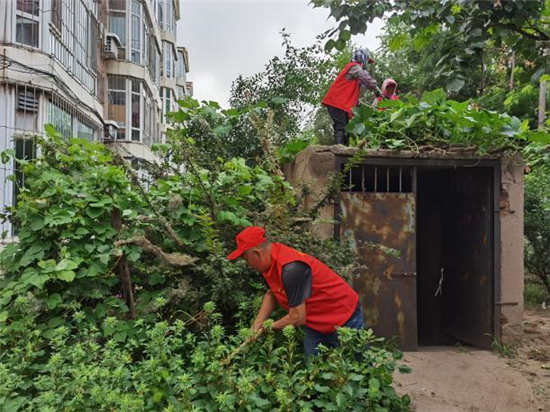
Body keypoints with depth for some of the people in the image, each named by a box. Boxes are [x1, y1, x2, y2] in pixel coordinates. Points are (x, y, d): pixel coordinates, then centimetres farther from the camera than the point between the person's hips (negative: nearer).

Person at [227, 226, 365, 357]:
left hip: (344, 319, -8)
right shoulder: (271, 260, -7)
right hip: (316, 323, 8)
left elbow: (297, 318, -29)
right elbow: (272, 293, 9)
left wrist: (270, 328, -12)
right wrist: (257, 324, -2)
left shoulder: (291, 268, -34)